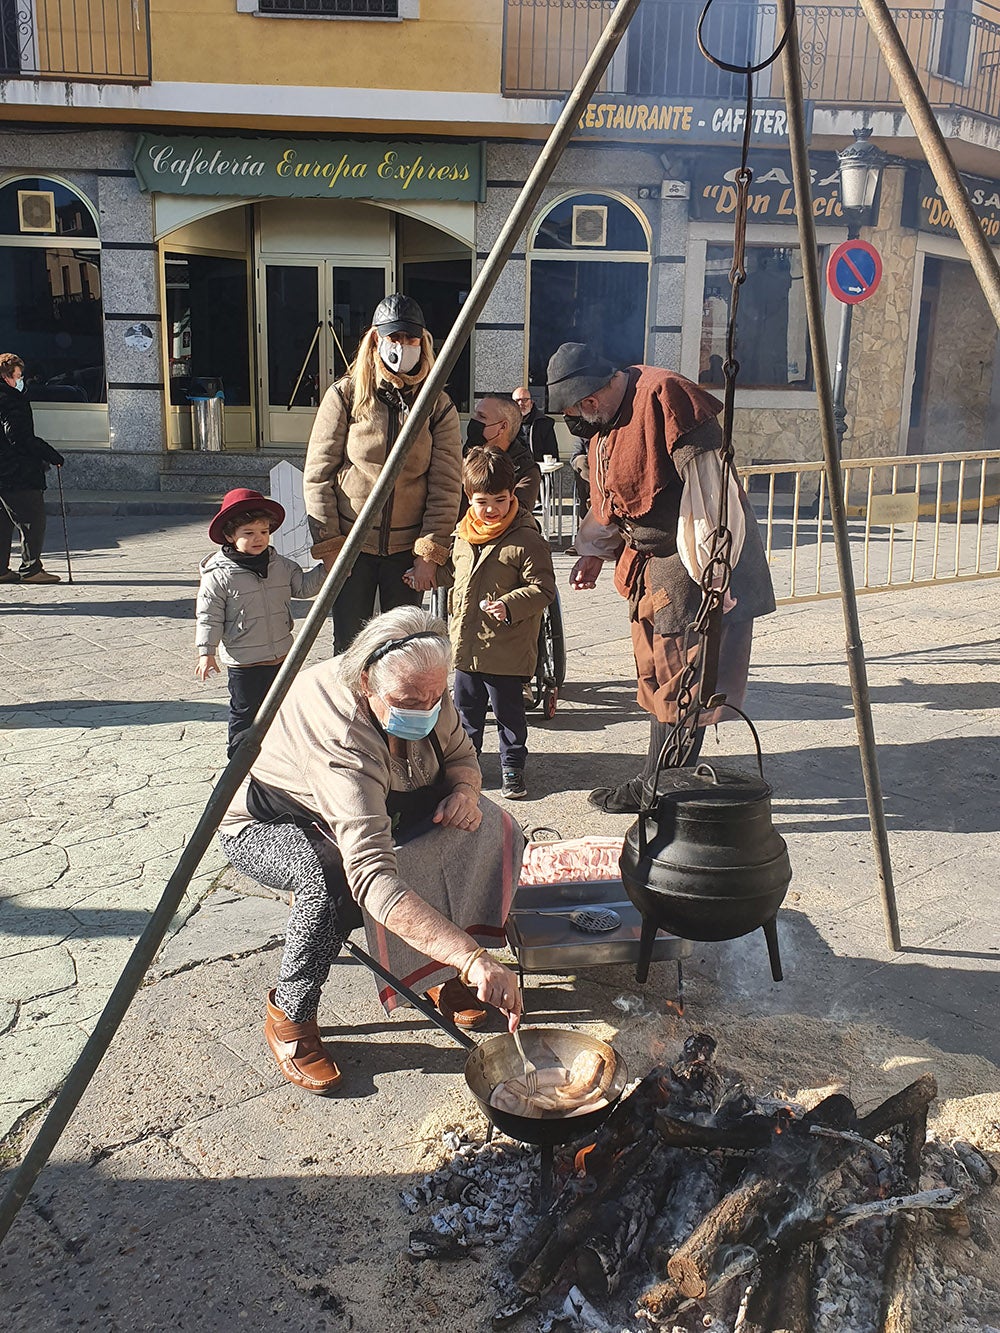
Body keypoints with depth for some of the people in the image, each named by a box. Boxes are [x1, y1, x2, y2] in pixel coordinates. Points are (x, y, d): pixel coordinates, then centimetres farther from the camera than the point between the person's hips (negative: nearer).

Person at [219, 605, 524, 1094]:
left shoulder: (424, 694, -21)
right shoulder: (342, 737, -43)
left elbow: (460, 756, 0)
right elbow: (374, 878, -53)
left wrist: (463, 790, -25)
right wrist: (473, 959, -59)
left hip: (377, 807, 7)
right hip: (268, 823, -6)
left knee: (490, 828, -14)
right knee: (333, 878, -40)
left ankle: (441, 975, 1)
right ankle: (288, 1018, -14)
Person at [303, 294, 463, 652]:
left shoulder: (439, 407, 1)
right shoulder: (345, 396, -2)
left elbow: (446, 485, -1)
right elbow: (318, 474, -2)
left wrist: (429, 554, -7)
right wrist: (328, 545, -7)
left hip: (408, 548, 1)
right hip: (351, 545, -1)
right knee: (349, 646, 5)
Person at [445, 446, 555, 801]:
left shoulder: (527, 539, -14)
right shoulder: (462, 536, 7)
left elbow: (542, 588, -15)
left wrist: (510, 605, -28)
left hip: (506, 649, -6)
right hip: (465, 645, 6)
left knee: (508, 712, 7)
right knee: (466, 709, 18)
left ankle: (512, 767, 23)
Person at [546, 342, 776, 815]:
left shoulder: (662, 395, -18)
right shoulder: (604, 422, 12)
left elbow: (707, 487, -23)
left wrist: (712, 566, -25)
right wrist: (594, 554, 31)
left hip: (690, 565, -10)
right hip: (651, 564, 10)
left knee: (675, 679, -5)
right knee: (657, 675, 13)